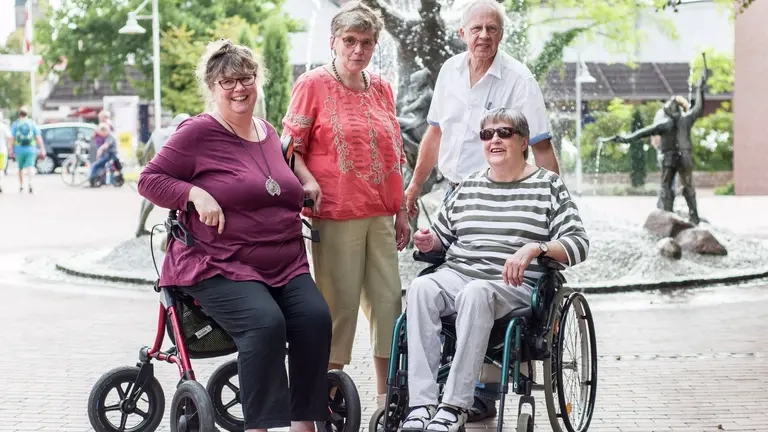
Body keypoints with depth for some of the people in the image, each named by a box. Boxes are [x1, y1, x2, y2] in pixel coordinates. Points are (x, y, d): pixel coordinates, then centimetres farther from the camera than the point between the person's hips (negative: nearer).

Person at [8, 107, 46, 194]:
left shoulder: (15, 124, 2)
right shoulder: (32, 124, 4)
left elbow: (12, 138, -5)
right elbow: (38, 137, -1)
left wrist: (11, 150, -5)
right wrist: (42, 149, 0)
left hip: (19, 150, 0)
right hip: (31, 149, 0)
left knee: (20, 168, 16)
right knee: (30, 166, -6)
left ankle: (21, 186, 24)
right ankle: (29, 182, -32)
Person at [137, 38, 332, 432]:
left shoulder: (269, 133, 17)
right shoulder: (198, 132, -4)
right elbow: (150, 179, -4)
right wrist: (195, 194, -17)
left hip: (285, 266, 6)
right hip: (219, 267, -6)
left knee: (315, 318, -20)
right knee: (265, 323, -31)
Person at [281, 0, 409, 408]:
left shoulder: (382, 88, 13)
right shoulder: (313, 84, -3)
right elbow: (290, 148, -3)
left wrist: (401, 211, 16)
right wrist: (309, 183, -21)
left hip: (380, 215, 6)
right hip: (336, 214, -5)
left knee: (388, 299, 6)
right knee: (339, 302, -3)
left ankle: (387, 396, 16)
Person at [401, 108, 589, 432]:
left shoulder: (548, 185, 8)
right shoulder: (469, 186, 22)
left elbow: (579, 243, -1)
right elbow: (444, 234, 31)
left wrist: (534, 249, -19)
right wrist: (430, 241, 6)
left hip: (513, 285, -4)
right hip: (456, 275, 4)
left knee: (475, 293, -39)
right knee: (420, 288, -30)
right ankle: (421, 405, -38)